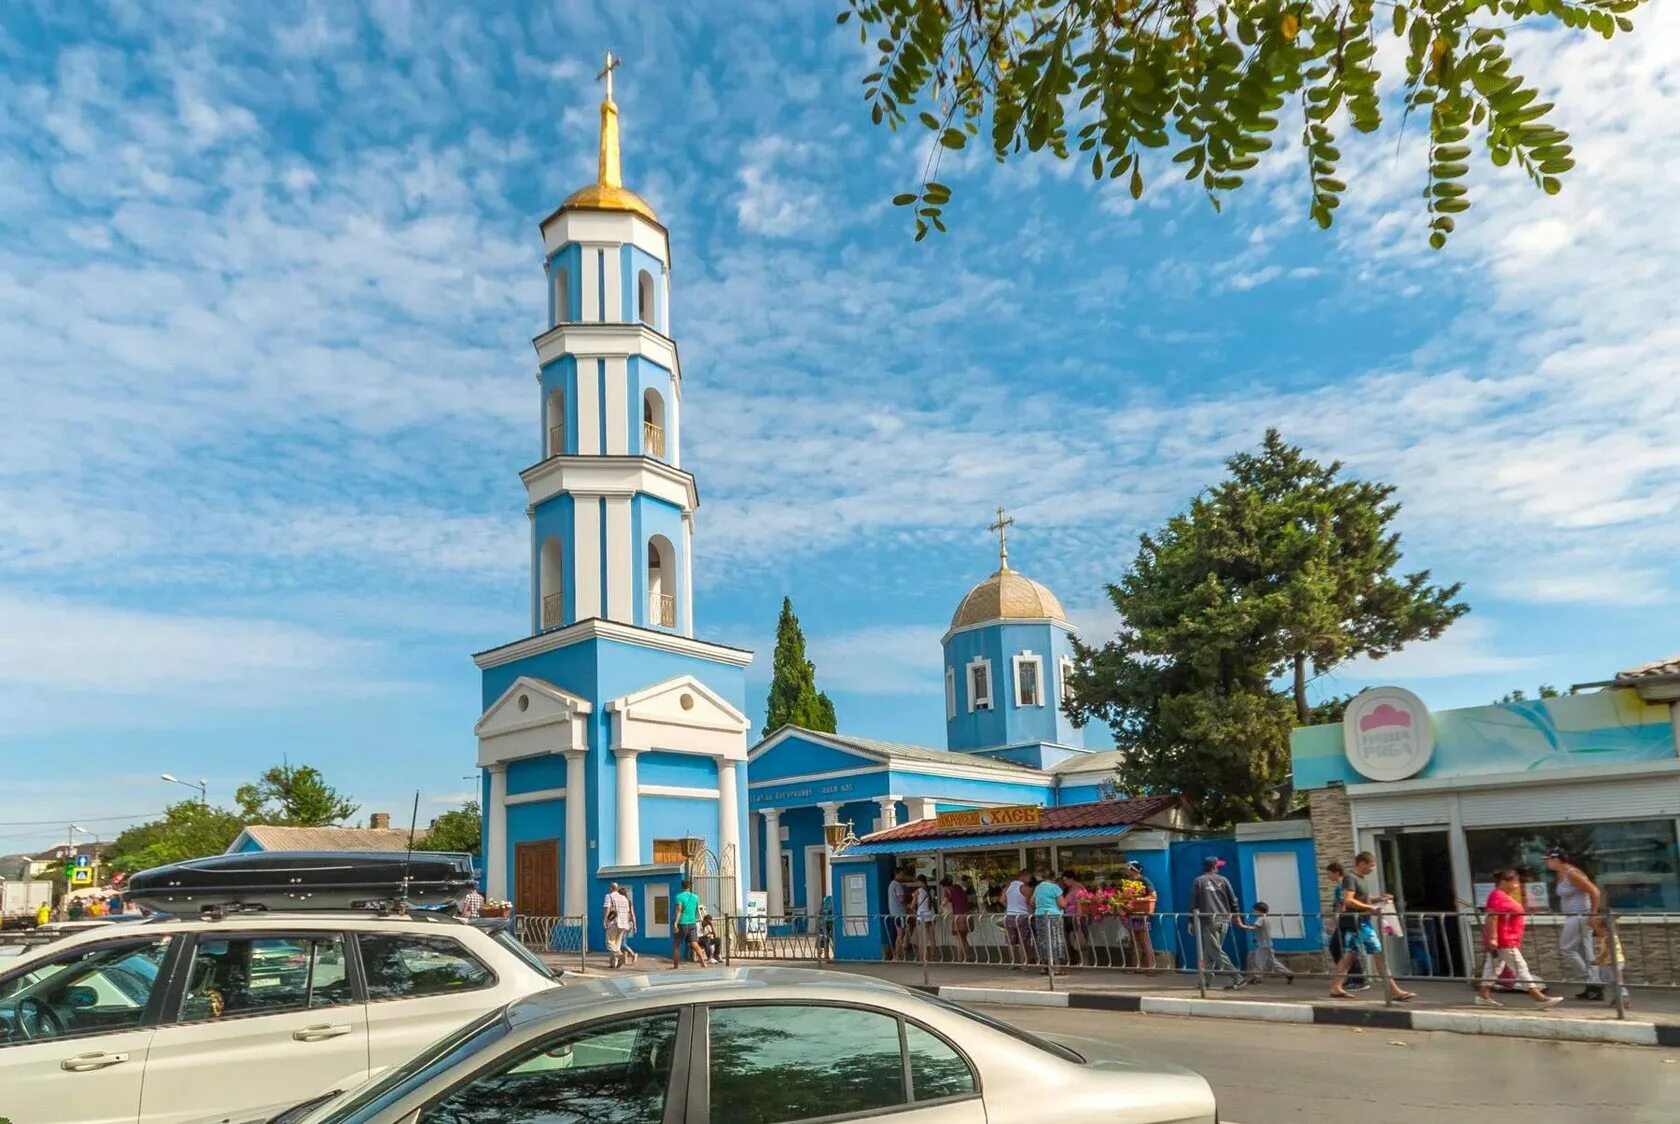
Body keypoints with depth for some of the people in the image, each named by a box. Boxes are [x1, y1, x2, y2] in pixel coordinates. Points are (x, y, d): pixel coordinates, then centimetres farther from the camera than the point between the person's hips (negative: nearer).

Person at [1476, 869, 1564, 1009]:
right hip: (1503, 941, -11)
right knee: (1520, 967, -7)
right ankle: (1539, 997, -5)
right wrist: (1493, 938, -28)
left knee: (1493, 966, 11)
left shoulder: (1504, 896, 18)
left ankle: (1484, 996, 14)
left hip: (1507, 940, 11)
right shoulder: (1497, 896, -17)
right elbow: (1492, 917, -24)